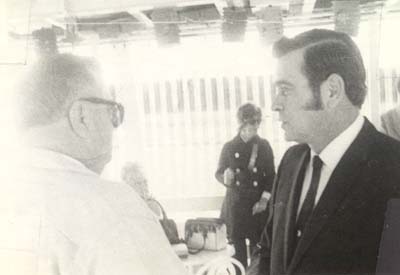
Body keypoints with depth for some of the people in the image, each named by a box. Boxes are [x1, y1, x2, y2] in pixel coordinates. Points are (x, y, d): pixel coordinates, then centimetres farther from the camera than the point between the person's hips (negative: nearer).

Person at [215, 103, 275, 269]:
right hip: (235, 205, 0)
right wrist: (226, 178, -15)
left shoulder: (264, 146, 4)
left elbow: (271, 176, 6)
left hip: (257, 206, 0)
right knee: (238, 250, 3)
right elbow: (218, 173, 8)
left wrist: (265, 199, -5)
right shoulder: (229, 147, 2)